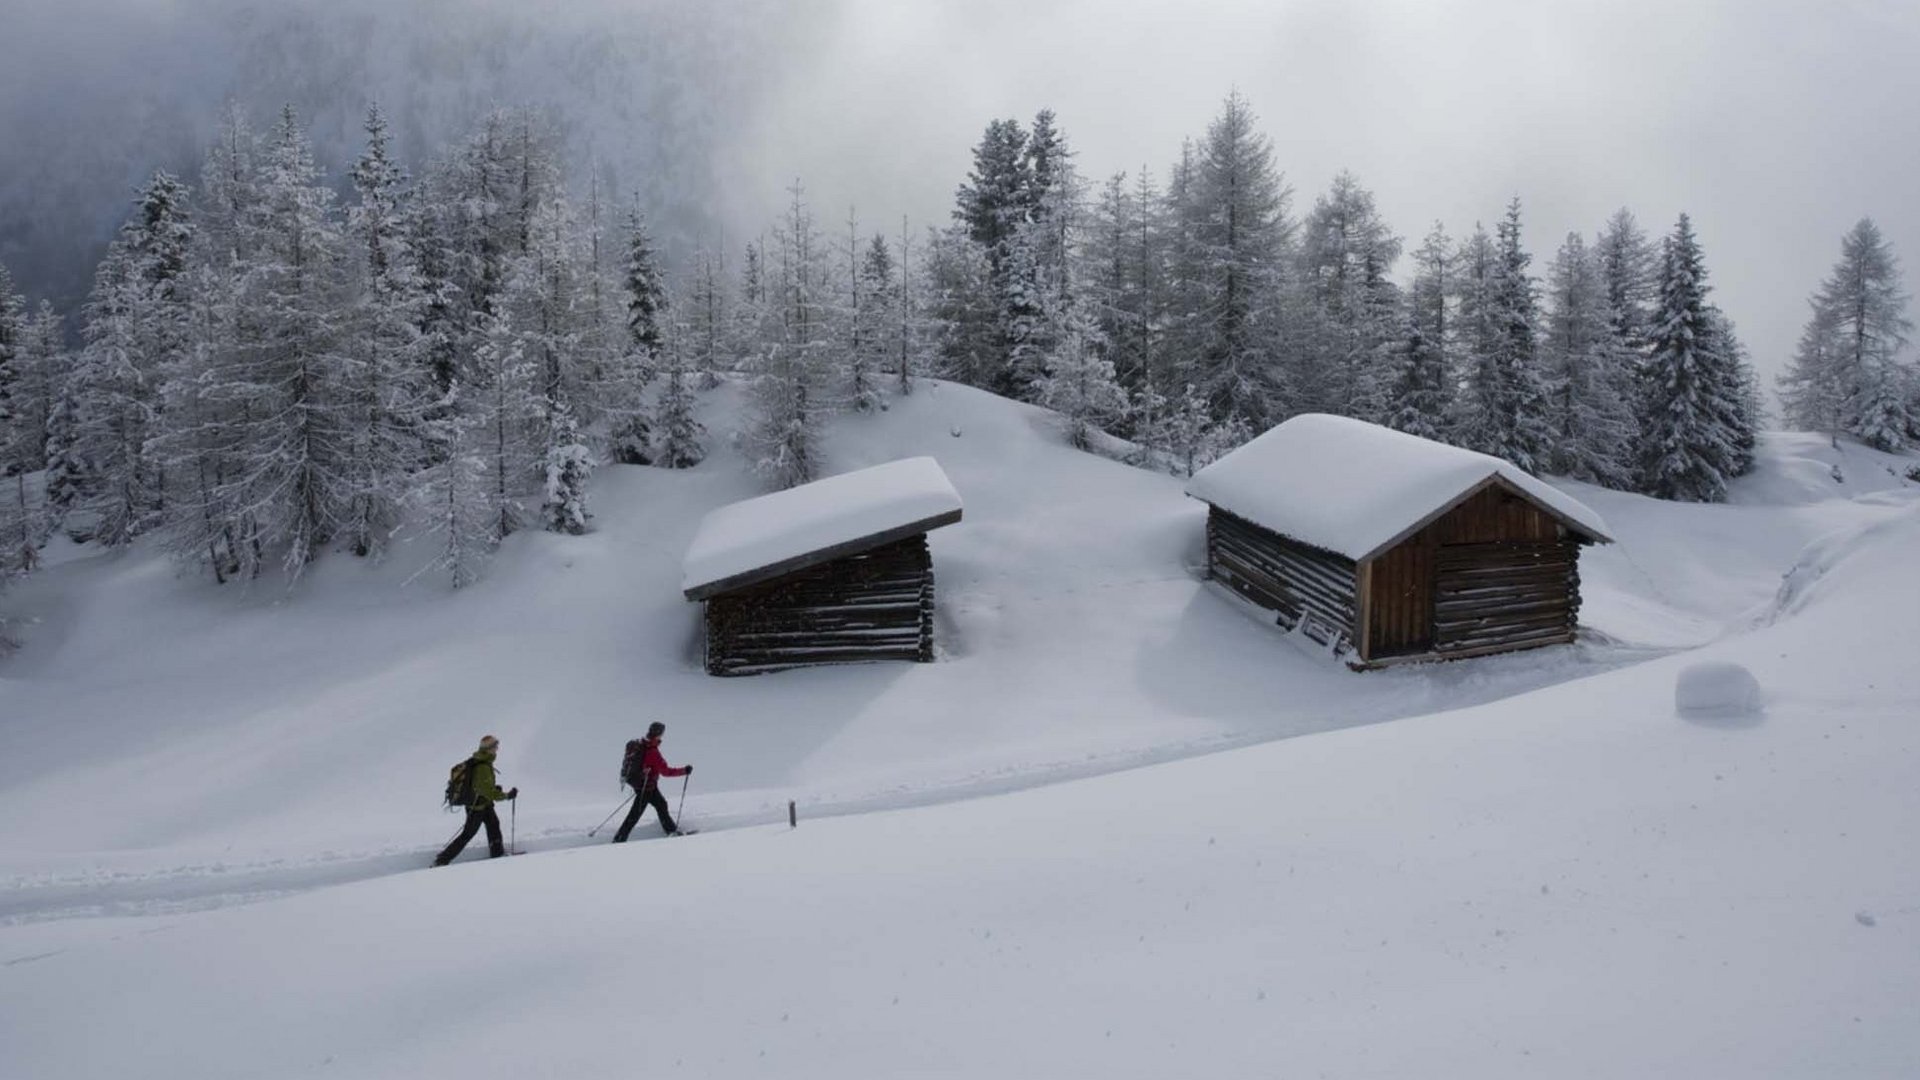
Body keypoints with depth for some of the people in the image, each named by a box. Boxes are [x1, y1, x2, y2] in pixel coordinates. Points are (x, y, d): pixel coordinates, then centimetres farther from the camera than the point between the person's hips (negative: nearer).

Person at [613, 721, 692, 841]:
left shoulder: (641, 744, -1)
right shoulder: (652, 752, -26)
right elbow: (665, 771, -24)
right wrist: (684, 771, -16)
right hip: (646, 786, -9)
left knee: (661, 804, 19)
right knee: (636, 813, -1)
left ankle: (671, 830, 30)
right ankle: (619, 839, 4)